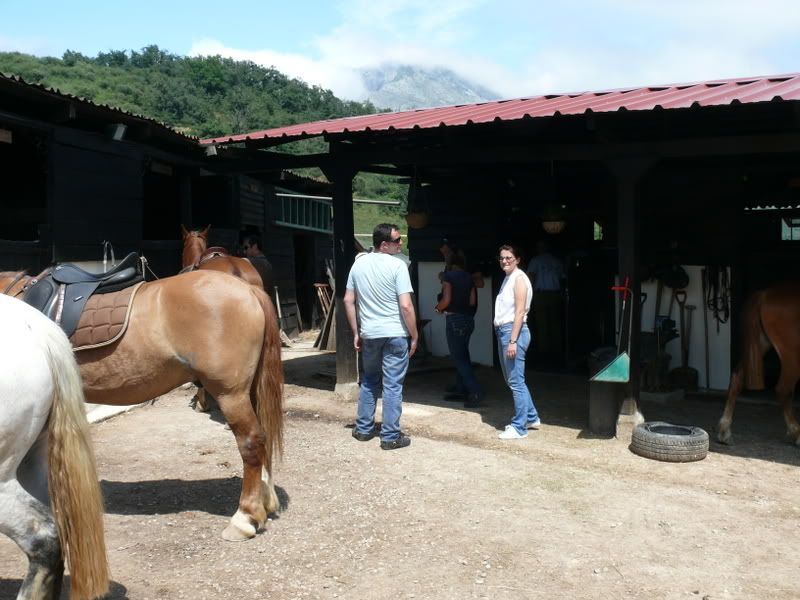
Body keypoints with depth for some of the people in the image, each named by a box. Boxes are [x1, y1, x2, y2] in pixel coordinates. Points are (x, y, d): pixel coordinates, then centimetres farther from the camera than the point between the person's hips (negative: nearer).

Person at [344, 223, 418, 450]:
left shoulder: (359, 264, 4)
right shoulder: (397, 265, -13)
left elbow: (348, 301, 7)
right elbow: (406, 306, -17)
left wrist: (356, 333, 14)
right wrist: (414, 336, -7)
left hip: (369, 334, 5)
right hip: (395, 334, -5)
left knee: (369, 381, 20)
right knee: (392, 385, 3)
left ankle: (363, 429, 27)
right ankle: (390, 436, 8)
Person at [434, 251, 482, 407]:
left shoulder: (448, 276, -8)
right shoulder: (469, 278, 9)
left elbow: (446, 299, -17)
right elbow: (472, 301, 4)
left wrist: (438, 308, 2)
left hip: (454, 319, -7)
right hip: (468, 318, 7)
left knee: (458, 357, -6)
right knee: (462, 355, 15)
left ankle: (475, 391, -15)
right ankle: (461, 390, 20)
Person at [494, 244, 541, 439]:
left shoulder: (519, 279, -11)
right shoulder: (508, 278, 17)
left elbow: (520, 312, -17)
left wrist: (513, 341, -22)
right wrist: (504, 337, 14)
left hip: (513, 331, -10)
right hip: (502, 331, 10)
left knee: (516, 381, -5)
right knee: (512, 379, 17)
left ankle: (519, 427, 2)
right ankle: (531, 418, 29)